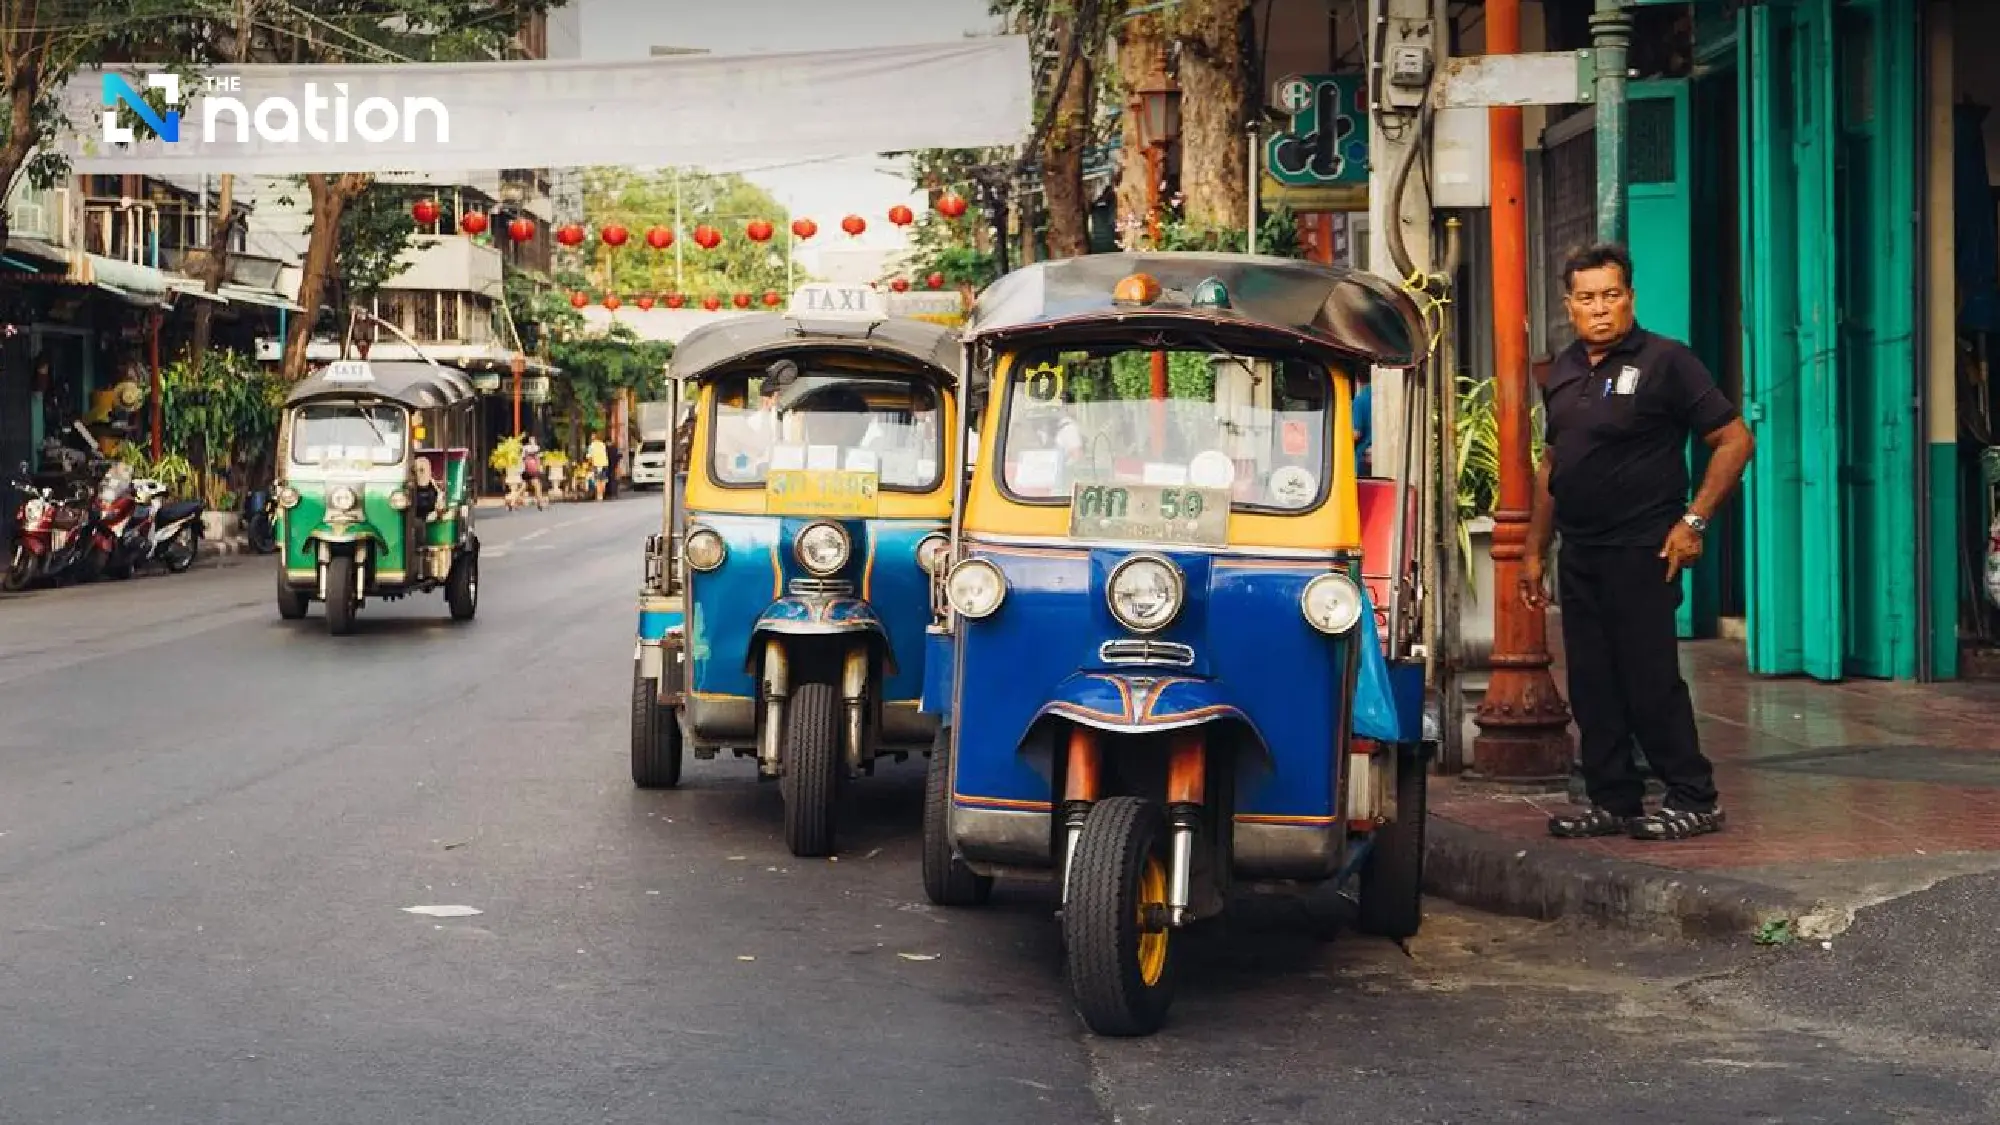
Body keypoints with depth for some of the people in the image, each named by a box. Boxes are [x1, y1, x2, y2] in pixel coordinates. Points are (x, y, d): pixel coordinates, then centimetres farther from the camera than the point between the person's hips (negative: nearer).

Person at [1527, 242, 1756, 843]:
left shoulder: (1665, 361, -7)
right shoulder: (1565, 371, 13)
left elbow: (1735, 440, -9)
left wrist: (1693, 522, -14)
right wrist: (1535, 550, 18)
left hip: (1641, 551, -7)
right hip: (1579, 555, 7)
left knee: (1650, 680, -6)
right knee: (1592, 686, 8)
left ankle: (1694, 800, 3)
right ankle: (1613, 802, 16)